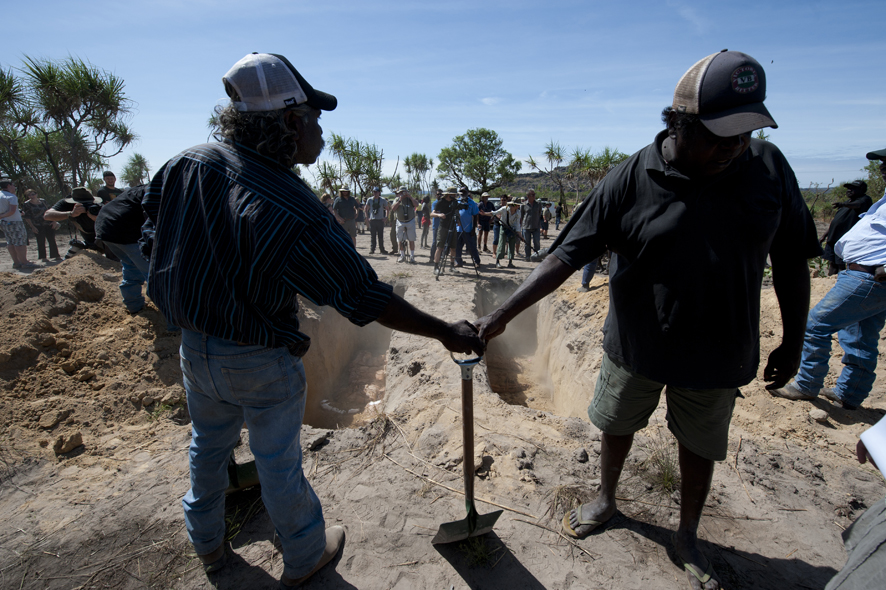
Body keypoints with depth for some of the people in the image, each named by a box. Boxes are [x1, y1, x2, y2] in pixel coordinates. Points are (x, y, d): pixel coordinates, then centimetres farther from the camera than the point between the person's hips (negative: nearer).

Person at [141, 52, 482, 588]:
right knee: (279, 463, 15)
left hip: (195, 346, 7)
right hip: (262, 363, -6)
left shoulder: (191, 162, -10)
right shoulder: (293, 211, -31)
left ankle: (208, 545, 54)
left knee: (208, 447, 28)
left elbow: (152, 207, 11)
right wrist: (446, 332, -21)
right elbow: (366, 296, -29)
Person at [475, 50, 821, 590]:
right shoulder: (631, 180, -16)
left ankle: (688, 536, 45)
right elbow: (566, 257, -18)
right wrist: (500, 317, -23)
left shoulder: (769, 167, -7)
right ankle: (607, 501, 49)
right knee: (618, 426, 19)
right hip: (636, 347, -1)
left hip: (718, 352, 2)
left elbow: (791, 261, 2)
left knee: (701, 447, 19)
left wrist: (793, 341, 5)